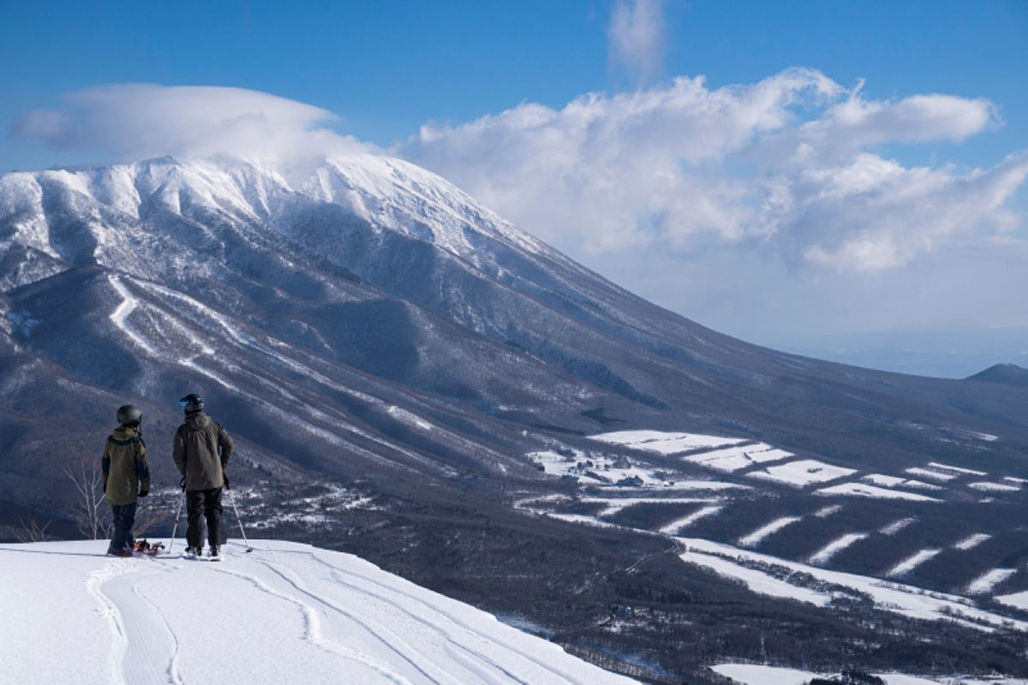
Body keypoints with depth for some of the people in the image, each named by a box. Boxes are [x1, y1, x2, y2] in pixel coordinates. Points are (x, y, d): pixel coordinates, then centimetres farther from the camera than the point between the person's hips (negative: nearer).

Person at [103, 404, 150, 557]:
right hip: (128, 487, -6)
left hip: (112, 487, 6)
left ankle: (129, 542, 27)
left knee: (119, 517, 17)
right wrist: (145, 486, -1)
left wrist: (105, 483, 22)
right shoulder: (137, 441, -12)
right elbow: (142, 467, -10)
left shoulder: (111, 440, 5)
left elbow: (105, 463, 12)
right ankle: (117, 547, -4)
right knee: (126, 518, 0)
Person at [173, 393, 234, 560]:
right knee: (214, 512, 9)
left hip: (194, 479, -3)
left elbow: (178, 454, -10)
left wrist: (185, 472, 5)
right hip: (215, 478, 3)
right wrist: (222, 466, 11)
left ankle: (196, 548, 6)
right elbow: (228, 444, 1)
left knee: (195, 513, 7)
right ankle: (216, 548, 4)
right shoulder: (214, 425, 3)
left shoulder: (183, 430, -7)